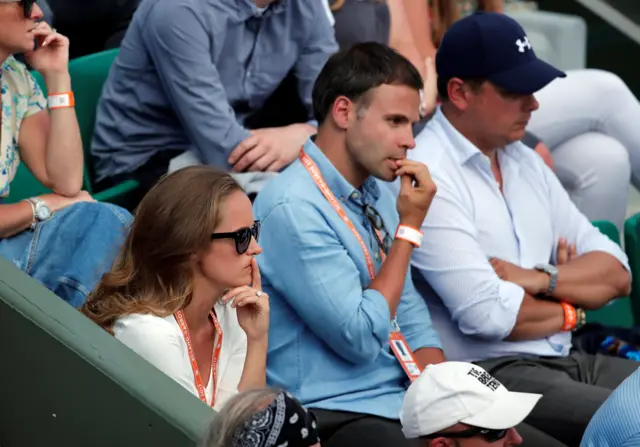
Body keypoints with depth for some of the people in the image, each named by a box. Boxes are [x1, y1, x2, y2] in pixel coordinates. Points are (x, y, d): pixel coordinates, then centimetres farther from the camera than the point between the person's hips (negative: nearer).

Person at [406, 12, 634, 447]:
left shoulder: (526, 163, 16)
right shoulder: (425, 177, -11)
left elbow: (616, 274, 13)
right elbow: (489, 315, -18)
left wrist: (541, 279, -7)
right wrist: (570, 310, 1)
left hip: (566, 361, 8)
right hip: (487, 375, -8)